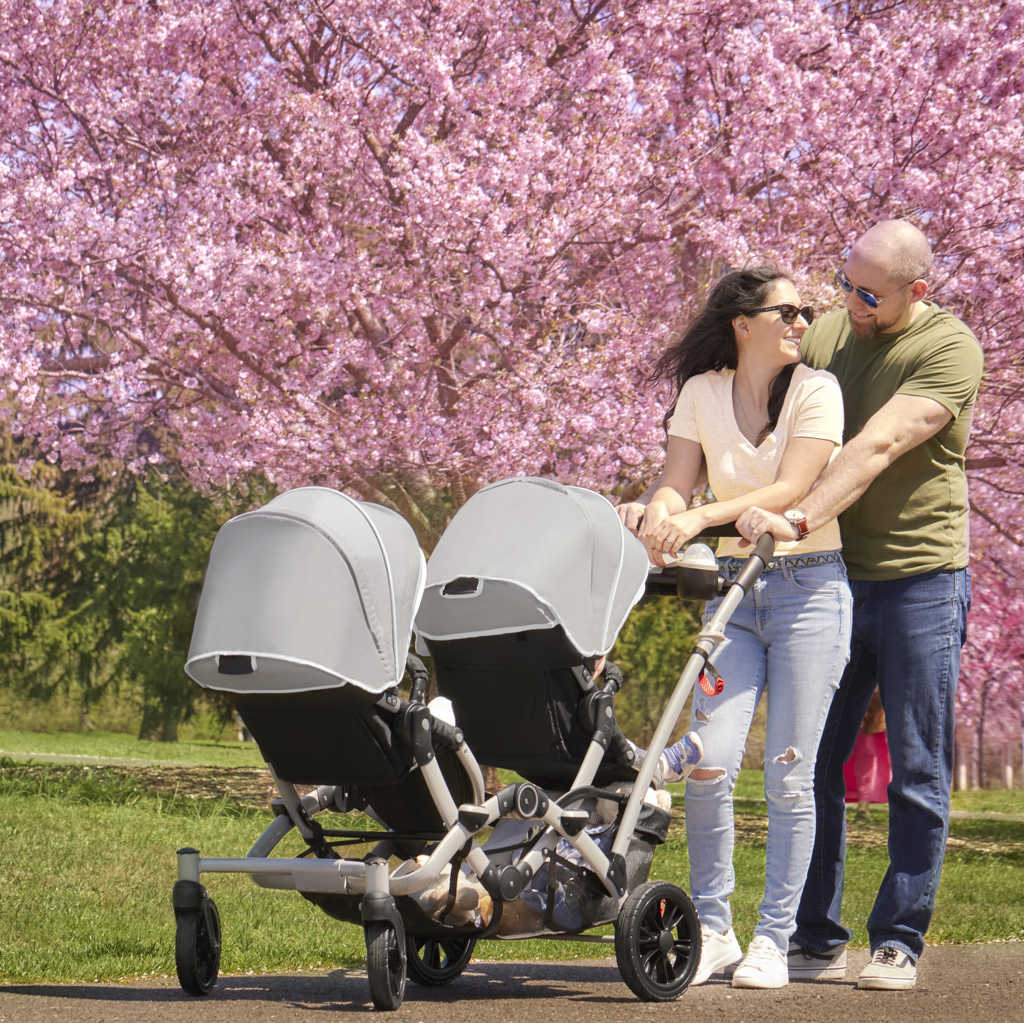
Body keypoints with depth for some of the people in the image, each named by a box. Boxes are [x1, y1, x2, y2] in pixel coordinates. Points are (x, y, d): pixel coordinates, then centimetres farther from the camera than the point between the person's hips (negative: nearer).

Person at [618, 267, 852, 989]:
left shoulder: (816, 390, -5)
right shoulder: (703, 393, 5)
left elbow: (790, 490, -16)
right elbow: (678, 483, -1)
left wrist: (701, 517, -28)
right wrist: (654, 512, -25)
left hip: (811, 585, -2)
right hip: (733, 588, 2)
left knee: (789, 776, -4)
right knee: (709, 761, -11)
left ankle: (774, 941, 6)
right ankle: (713, 929, 4)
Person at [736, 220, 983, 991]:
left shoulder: (949, 349, -9)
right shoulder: (827, 333, 9)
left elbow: (878, 446, -21)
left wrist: (797, 521, -32)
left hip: (921, 579, -5)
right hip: (833, 579, 5)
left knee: (917, 773, 1)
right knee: (810, 765, 3)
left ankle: (898, 941, 9)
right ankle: (817, 940, 11)